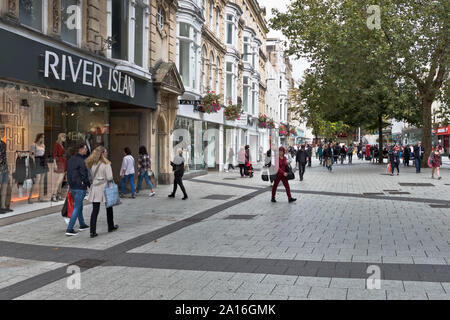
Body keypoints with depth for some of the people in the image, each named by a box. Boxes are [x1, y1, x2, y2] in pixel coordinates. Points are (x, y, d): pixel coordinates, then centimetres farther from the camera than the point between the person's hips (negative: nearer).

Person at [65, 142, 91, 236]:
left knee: (79, 206, 22)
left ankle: (82, 225, 35)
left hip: (72, 187, 9)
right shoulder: (81, 161, -19)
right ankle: (69, 229, -5)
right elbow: (84, 176, -17)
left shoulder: (70, 160, 8)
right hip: (80, 187, -9)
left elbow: (69, 174, 13)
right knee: (76, 208, -4)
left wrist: (70, 184, 19)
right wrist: (90, 185, -4)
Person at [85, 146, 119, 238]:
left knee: (95, 210, 2)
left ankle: (93, 231, -4)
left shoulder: (92, 164, 4)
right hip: (105, 188, -3)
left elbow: (91, 176, 9)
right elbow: (109, 178, -15)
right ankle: (111, 227, 31)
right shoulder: (106, 164, -12)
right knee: (109, 208, 16)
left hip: (95, 189, 4)